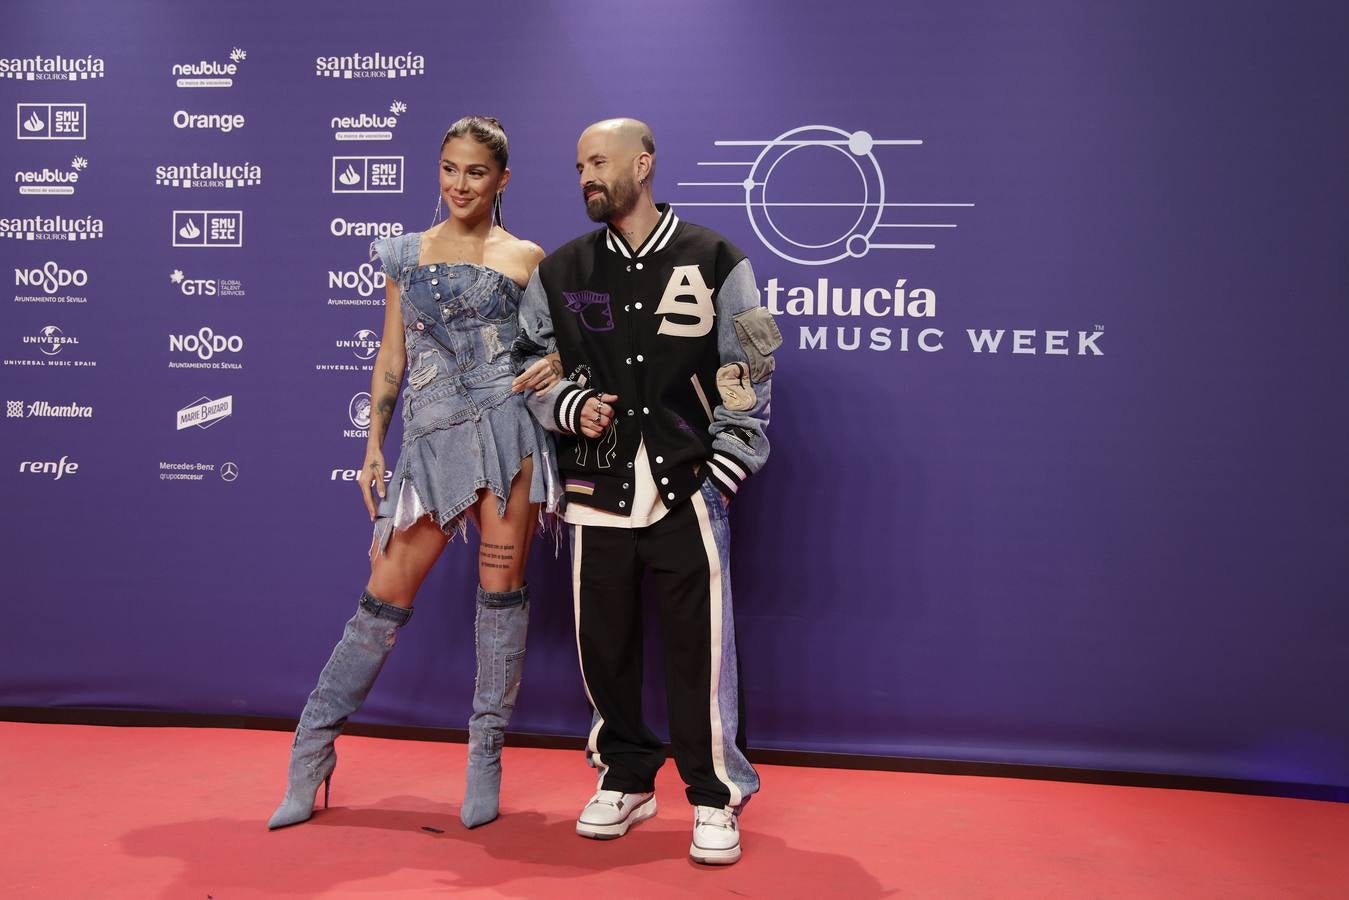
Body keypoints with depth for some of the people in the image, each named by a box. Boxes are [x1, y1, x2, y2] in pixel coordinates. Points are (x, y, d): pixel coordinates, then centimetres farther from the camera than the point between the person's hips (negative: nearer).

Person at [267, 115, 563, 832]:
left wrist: (552, 369, -12)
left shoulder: (525, 257, 8)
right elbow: (390, 358, 13)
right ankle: (312, 751, 15)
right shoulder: (407, 254, 14)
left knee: (501, 588, 1)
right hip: (431, 437, 1)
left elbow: (548, 346, 12)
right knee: (386, 592, 2)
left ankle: (486, 756, 15)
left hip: (508, 425, -1)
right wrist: (373, 447, 8)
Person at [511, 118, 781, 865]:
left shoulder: (714, 262, 1)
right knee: (603, 643, 9)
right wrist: (570, 407, -4)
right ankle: (626, 779, 29)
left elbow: (747, 377, 0)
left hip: (686, 487, -3)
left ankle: (715, 797, 14)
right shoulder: (560, 273, 9)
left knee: (699, 645, -3)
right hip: (596, 490, 3)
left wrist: (723, 474, -6)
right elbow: (528, 367, 16)